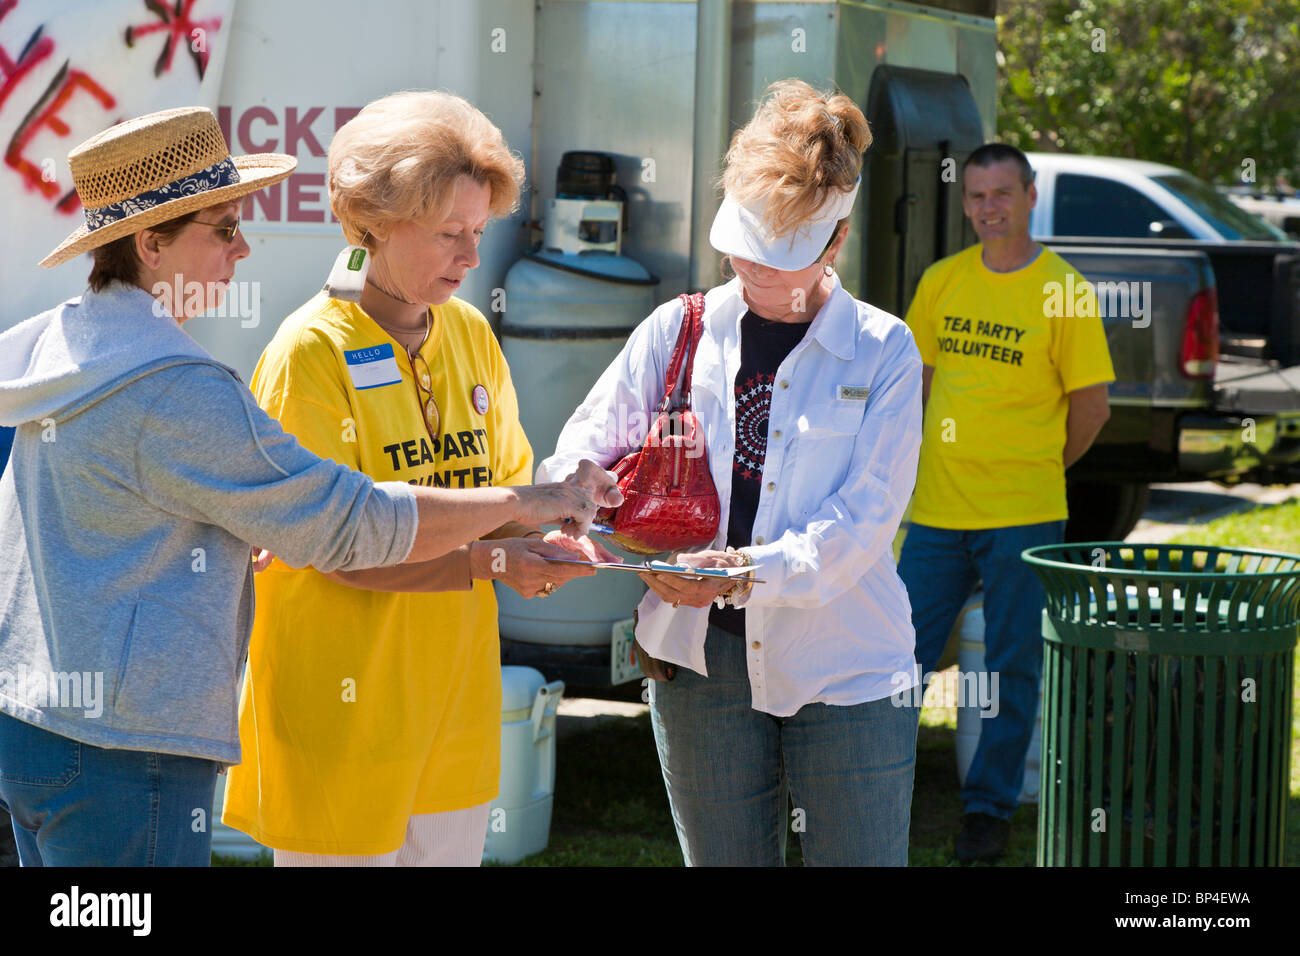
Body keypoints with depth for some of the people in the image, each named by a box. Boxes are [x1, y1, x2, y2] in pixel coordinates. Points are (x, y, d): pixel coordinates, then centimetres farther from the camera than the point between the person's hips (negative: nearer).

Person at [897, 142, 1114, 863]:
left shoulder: (1063, 291, -7)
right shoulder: (941, 281, 6)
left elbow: (1091, 405, -2)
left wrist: (1036, 471, 8)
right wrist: (951, 456, 12)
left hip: (1023, 513, -4)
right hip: (936, 508, 4)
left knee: (1011, 670, 4)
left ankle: (989, 810, 15)